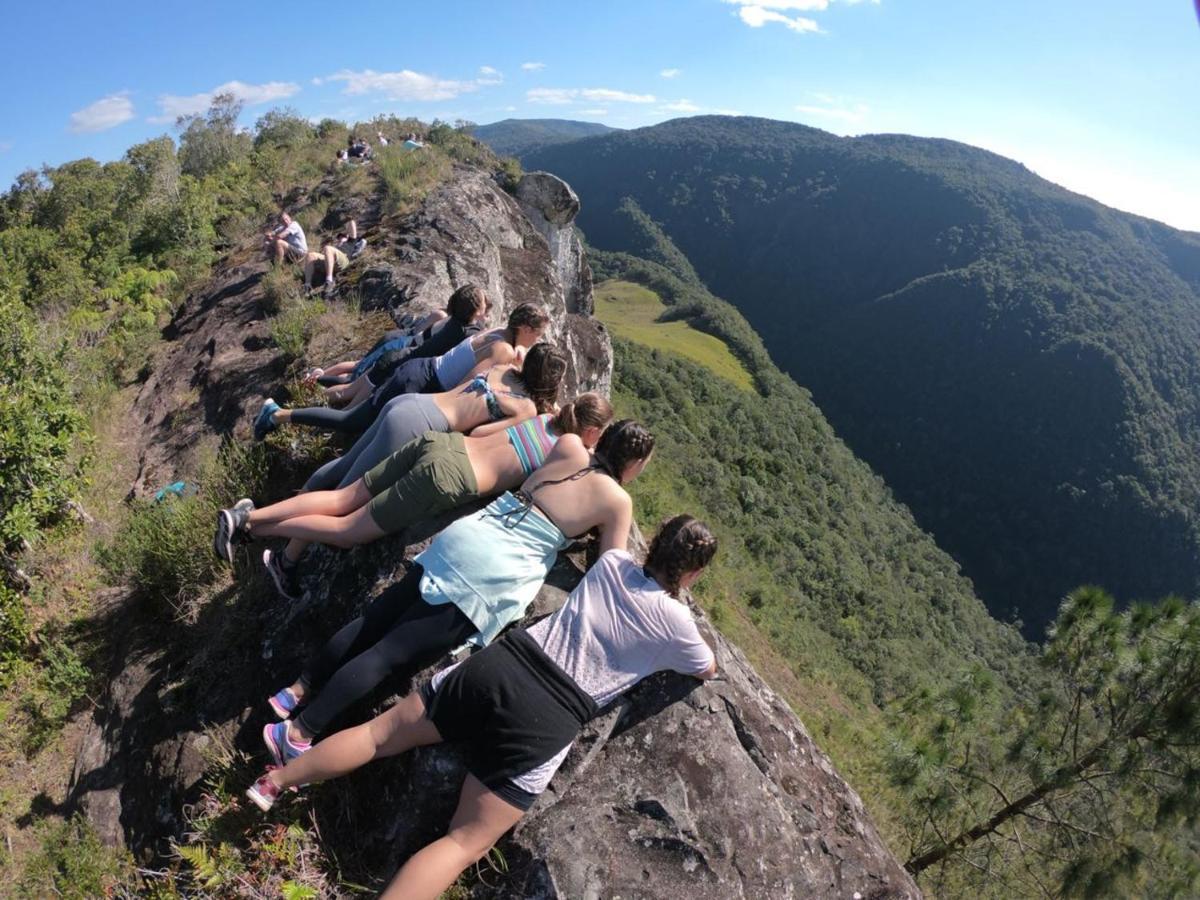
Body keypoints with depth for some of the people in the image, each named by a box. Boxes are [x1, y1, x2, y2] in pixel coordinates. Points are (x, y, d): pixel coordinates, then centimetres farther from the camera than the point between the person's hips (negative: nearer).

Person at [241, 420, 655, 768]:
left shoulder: (568, 447, 15)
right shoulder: (618, 501, 2)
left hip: (462, 537, 6)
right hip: (493, 579, -5)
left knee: (373, 621, 14)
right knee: (390, 652, -5)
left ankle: (295, 691, 19)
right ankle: (297, 732, -3)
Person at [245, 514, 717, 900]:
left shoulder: (612, 563, 11)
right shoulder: (676, 623, 1)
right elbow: (709, 671, 22)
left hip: (502, 665, 4)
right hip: (546, 722, -4)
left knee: (379, 734, 18)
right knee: (466, 842, 1)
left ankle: (275, 781, 20)